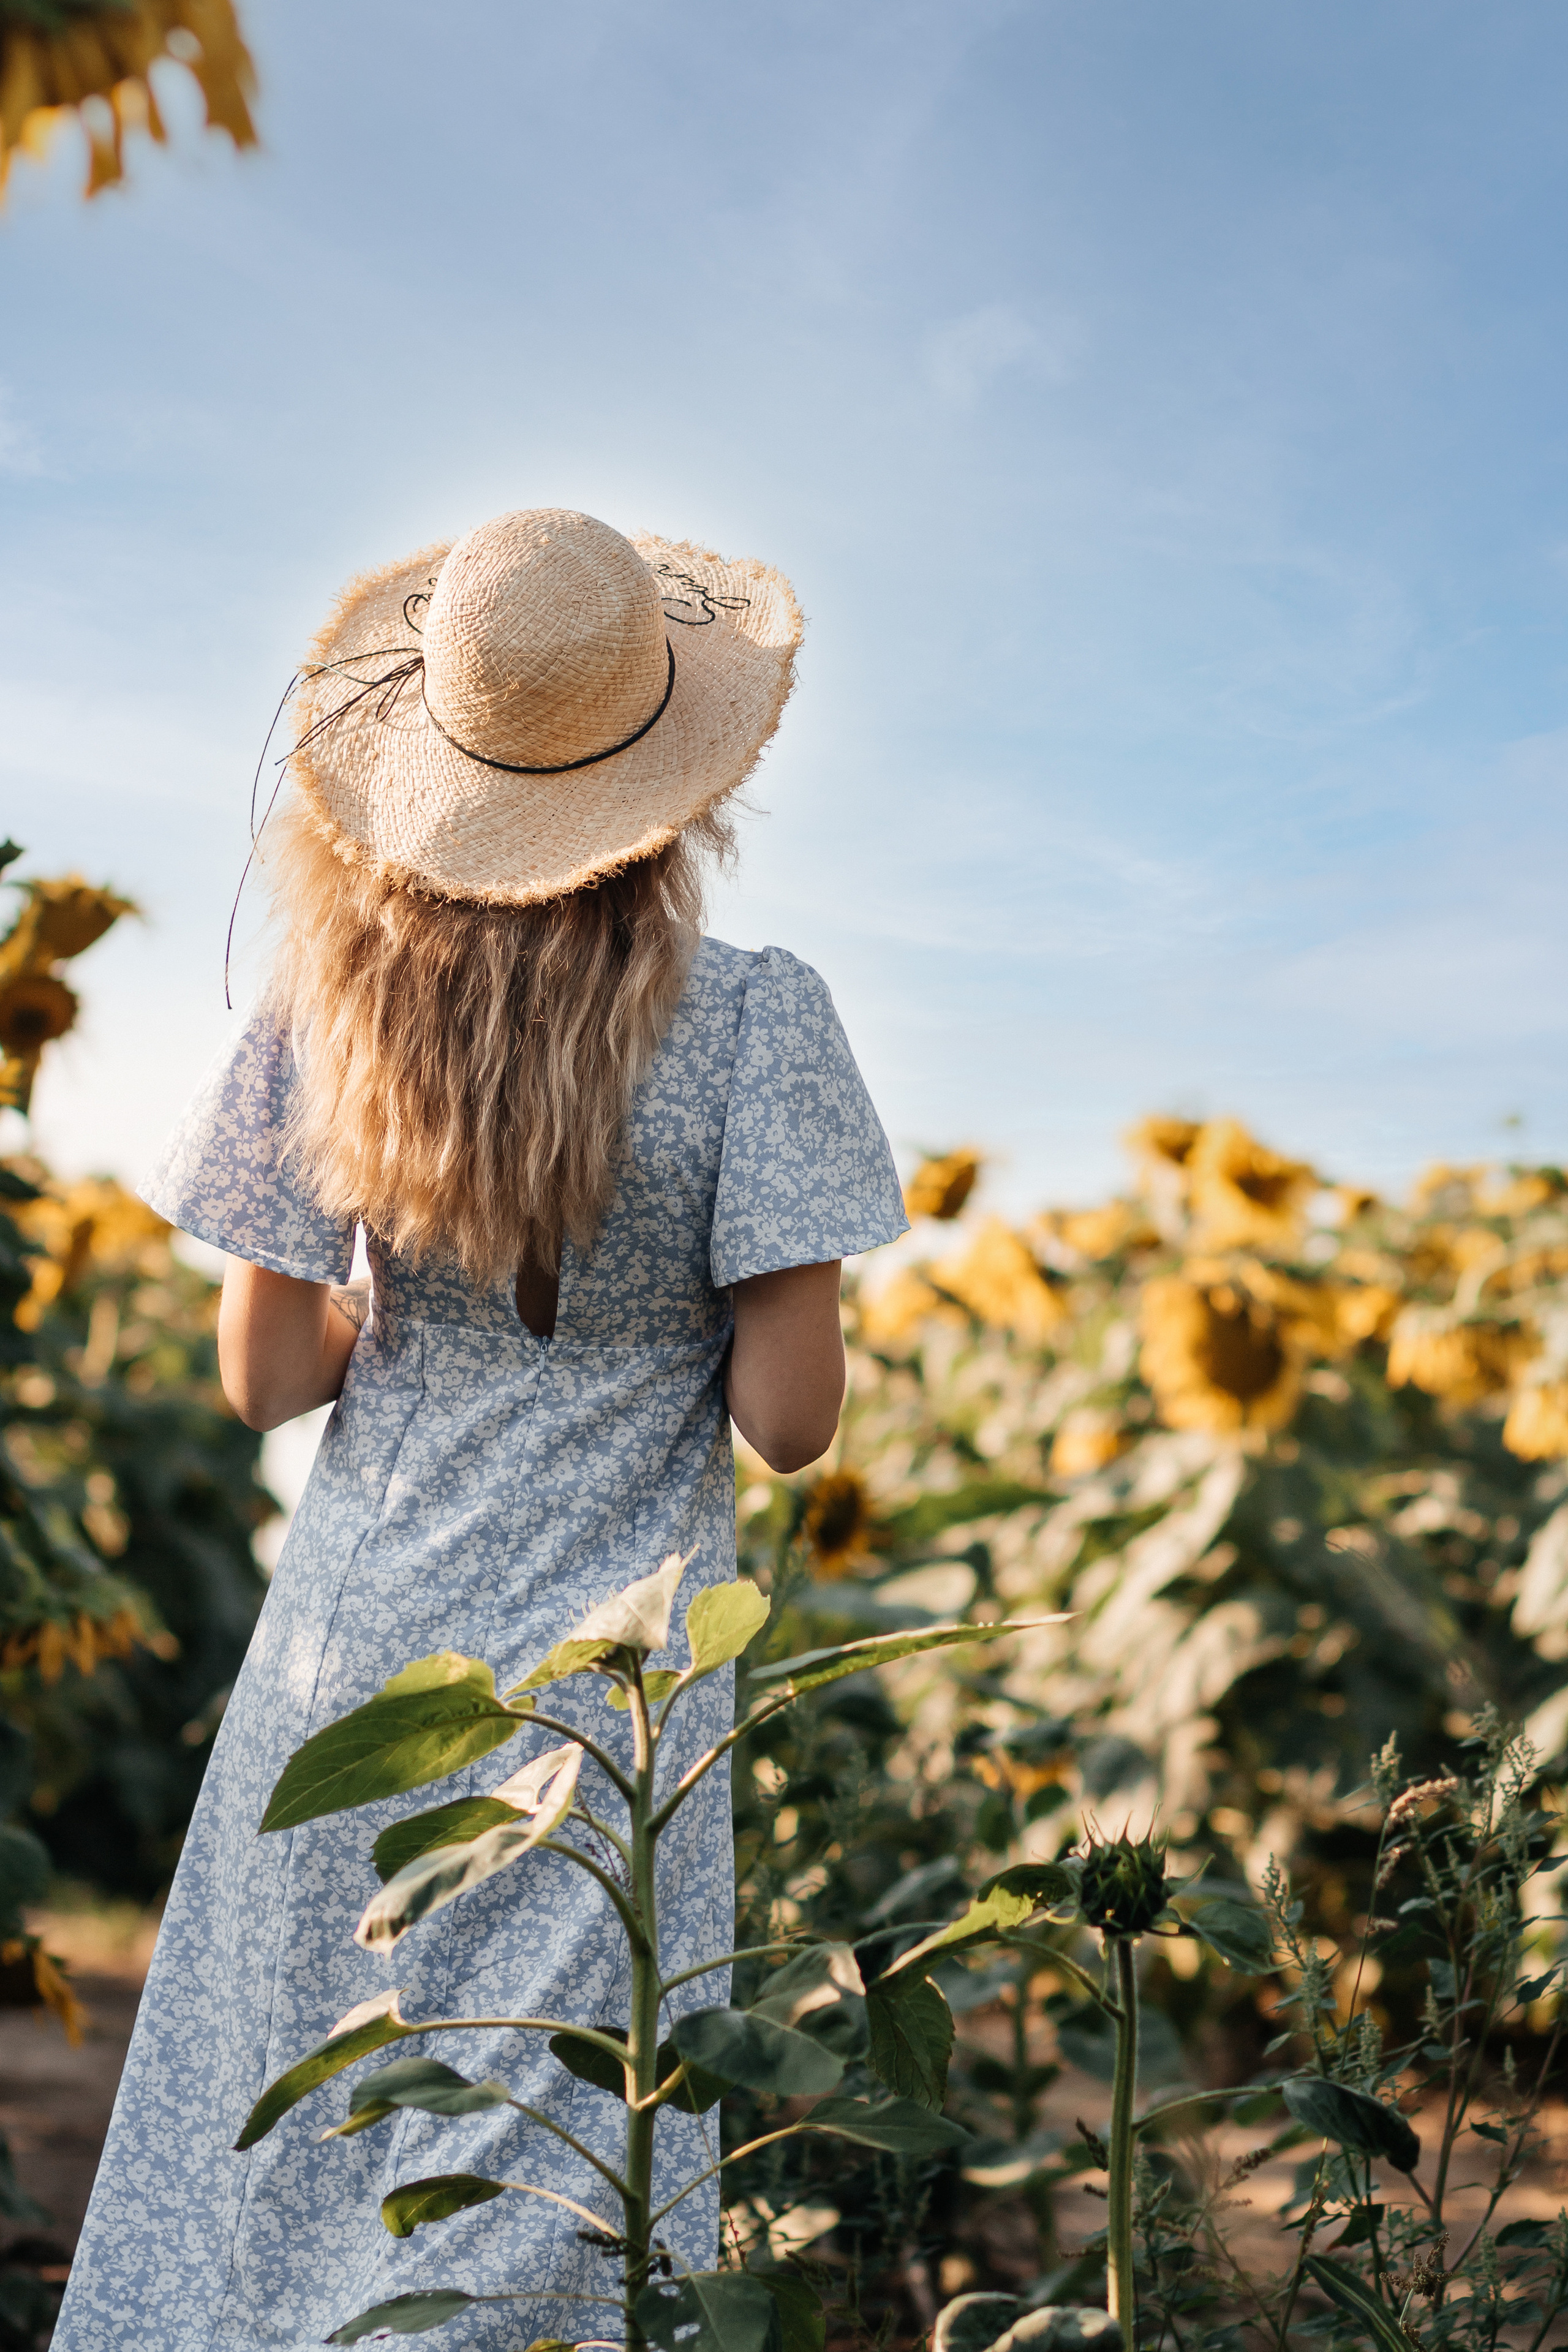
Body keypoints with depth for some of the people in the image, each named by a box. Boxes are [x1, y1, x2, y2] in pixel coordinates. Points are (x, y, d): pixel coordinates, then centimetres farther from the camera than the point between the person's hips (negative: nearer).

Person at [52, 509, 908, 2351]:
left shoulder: (331, 1008, -4)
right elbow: (788, 1421, -12)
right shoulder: (753, 1022, -12)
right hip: (601, 1687, -3)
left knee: (261, 2166, 18)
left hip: (350, 1665, 3)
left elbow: (262, 1379, 0)